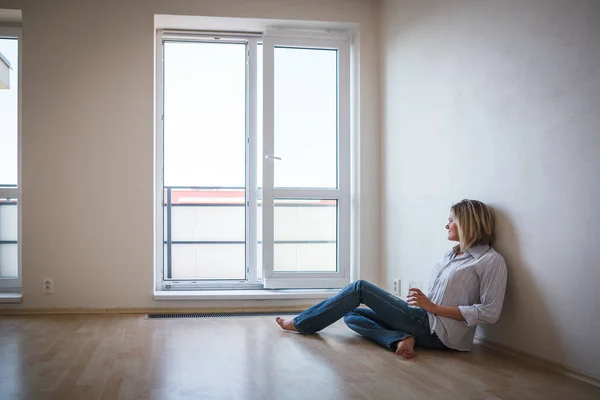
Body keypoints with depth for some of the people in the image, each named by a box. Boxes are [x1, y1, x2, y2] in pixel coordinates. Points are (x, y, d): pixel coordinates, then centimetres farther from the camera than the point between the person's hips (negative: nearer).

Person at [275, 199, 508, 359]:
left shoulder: (491, 261, -8)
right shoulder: (453, 254, 20)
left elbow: (490, 313, -15)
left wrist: (434, 307, -16)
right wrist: (422, 302, 2)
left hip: (437, 330, -9)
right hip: (426, 320, 9)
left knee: (360, 288, -7)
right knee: (351, 316, 4)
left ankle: (301, 323, 2)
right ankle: (402, 339, -19)